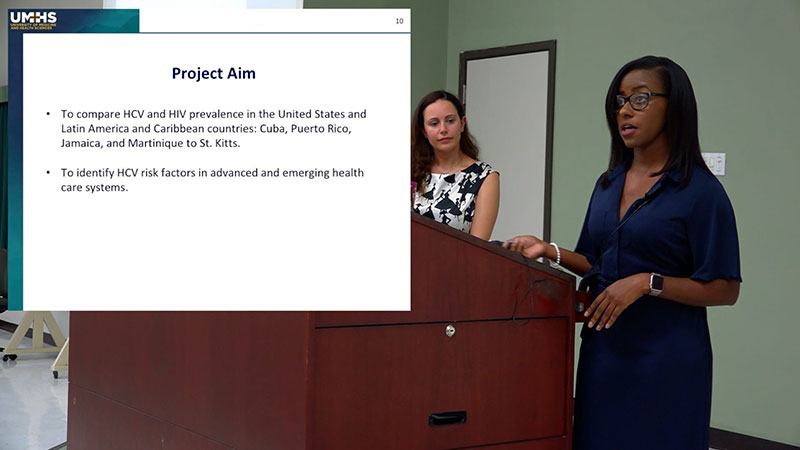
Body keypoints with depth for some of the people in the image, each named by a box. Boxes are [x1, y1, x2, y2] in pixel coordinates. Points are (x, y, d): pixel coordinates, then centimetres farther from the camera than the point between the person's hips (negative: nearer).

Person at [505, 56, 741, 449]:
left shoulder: (700, 191, -10)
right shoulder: (608, 185, 11)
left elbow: (724, 290, -12)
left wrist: (648, 283, -22)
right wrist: (550, 252, 1)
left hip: (665, 360, -6)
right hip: (603, 349, 6)